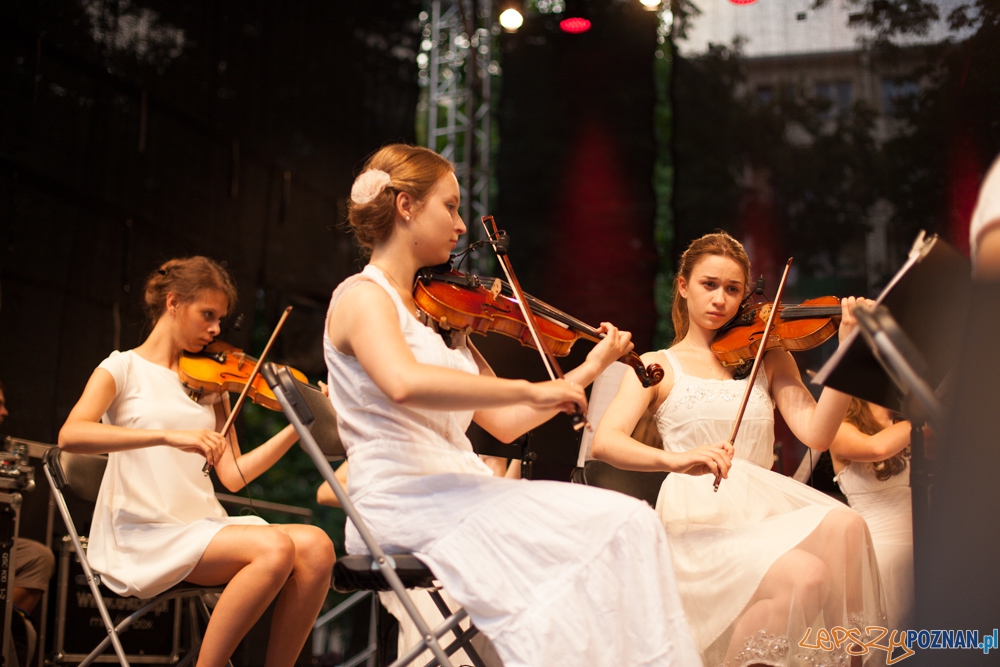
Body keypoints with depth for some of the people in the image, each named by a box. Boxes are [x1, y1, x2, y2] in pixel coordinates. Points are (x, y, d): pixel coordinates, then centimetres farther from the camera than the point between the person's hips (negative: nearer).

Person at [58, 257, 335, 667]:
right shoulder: (124, 368, 2)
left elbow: (233, 475, 8)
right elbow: (70, 436, -17)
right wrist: (169, 435, -28)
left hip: (204, 527, 5)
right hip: (144, 538, -5)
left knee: (315, 546, -21)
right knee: (276, 548, -29)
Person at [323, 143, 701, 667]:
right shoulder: (362, 297, -4)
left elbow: (503, 423, 18)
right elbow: (404, 383, -27)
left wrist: (587, 371, 19)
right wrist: (531, 390, -25)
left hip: (460, 495, 7)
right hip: (402, 505, -7)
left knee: (630, 523, -13)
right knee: (607, 527, -22)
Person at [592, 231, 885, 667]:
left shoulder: (769, 357, 17)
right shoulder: (659, 366, 8)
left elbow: (815, 434, 1)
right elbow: (605, 442, -9)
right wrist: (673, 459, -29)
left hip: (765, 509, 3)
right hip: (700, 524, -3)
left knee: (844, 525, -30)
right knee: (805, 577, -31)